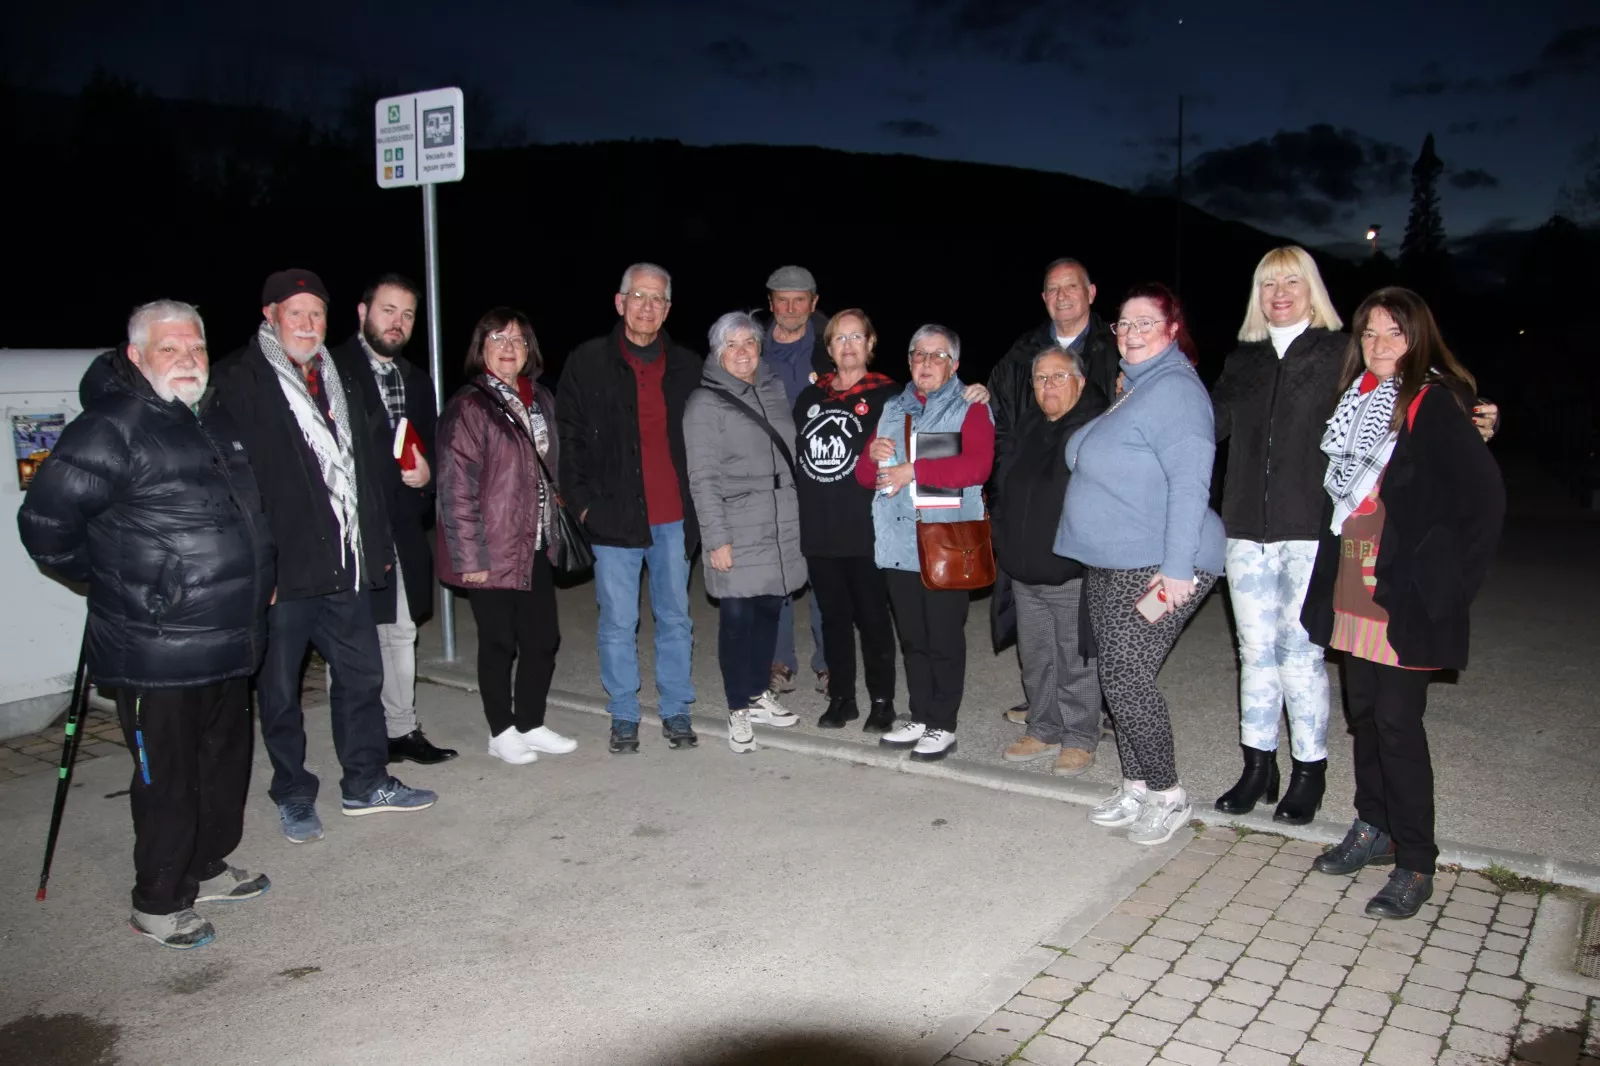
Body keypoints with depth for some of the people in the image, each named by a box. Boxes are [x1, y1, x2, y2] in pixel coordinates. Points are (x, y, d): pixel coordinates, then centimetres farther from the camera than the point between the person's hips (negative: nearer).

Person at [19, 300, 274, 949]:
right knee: (168, 779, 2)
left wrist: (261, 575, 18)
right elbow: (45, 523, -15)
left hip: (228, 644, 8)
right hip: (156, 652, -8)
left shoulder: (216, 420, 11)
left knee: (227, 761, 19)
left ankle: (208, 868, 38)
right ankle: (157, 906, 19)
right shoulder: (112, 429, -15)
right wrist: (113, 583, -4)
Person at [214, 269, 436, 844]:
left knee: (361, 674, 13)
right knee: (280, 688, 7)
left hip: (345, 560, 6)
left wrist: (378, 543, 16)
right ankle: (293, 796, 22)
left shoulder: (337, 381, 16)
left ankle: (366, 781, 27)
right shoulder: (239, 381, -6)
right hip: (282, 563, -6)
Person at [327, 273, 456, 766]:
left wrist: (426, 471, -1)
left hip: (402, 527, 7)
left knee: (401, 633, 14)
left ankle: (401, 730, 25)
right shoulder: (330, 370, -6)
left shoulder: (416, 380, 16)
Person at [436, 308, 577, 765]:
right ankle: (502, 732, 21)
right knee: (499, 643, 5)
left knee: (543, 638, 11)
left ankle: (531, 725, 27)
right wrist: (470, 557, -18)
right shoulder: (469, 407, -11)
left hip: (536, 544, 7)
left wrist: (554, 530, 13)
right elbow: (456, 488, -15)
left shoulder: (540, 399, 11)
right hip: (493, 551, -6)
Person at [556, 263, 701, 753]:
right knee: (618, 624, 5)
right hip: (614, 517, -2)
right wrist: (582, 502, -4)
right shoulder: (589, 363, 1)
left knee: (675, 618, 10)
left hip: (674, 518, 2)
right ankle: (623, 717, 19)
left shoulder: (687, 367, 8)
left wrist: (696, 500, 5)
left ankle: (676, 711, 23)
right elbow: (568, 435, 2)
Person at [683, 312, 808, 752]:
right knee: (738, 617, -1)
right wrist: (716, 539, -13)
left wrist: (800, 516, 14)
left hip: (782, 528, 5)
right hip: (737, 532, -5)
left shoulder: (775, 390, 10)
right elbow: (703, 479, -9)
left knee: (769, 610, 11)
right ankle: (739, 709, 12)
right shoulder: (705, 402, -5)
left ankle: (759, 695, 27)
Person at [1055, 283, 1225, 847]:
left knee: (1127, 677, -8)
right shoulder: (1132, 387, 16)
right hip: (1110, 563, 10)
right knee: (1117, 675, 12)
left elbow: (1189, 483, -23)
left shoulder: (1174, 389, -15)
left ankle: (1166, 793, 9)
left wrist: (1177, 568, -26)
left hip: (1156, 567, -10)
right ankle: (1135, 788, 24)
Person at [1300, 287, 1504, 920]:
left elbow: (1484, 496, -14)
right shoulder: (1357, 399, 11)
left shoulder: (1436, 404, -11)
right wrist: (1332, 577, 9)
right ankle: (1373, 830, 31)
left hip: (1405, 599, -7)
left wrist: (1450, 579, -13)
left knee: (1398, 723, -3)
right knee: (1363, 712, 15)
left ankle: (1415, 866, 9)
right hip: (1352, 592, 7)